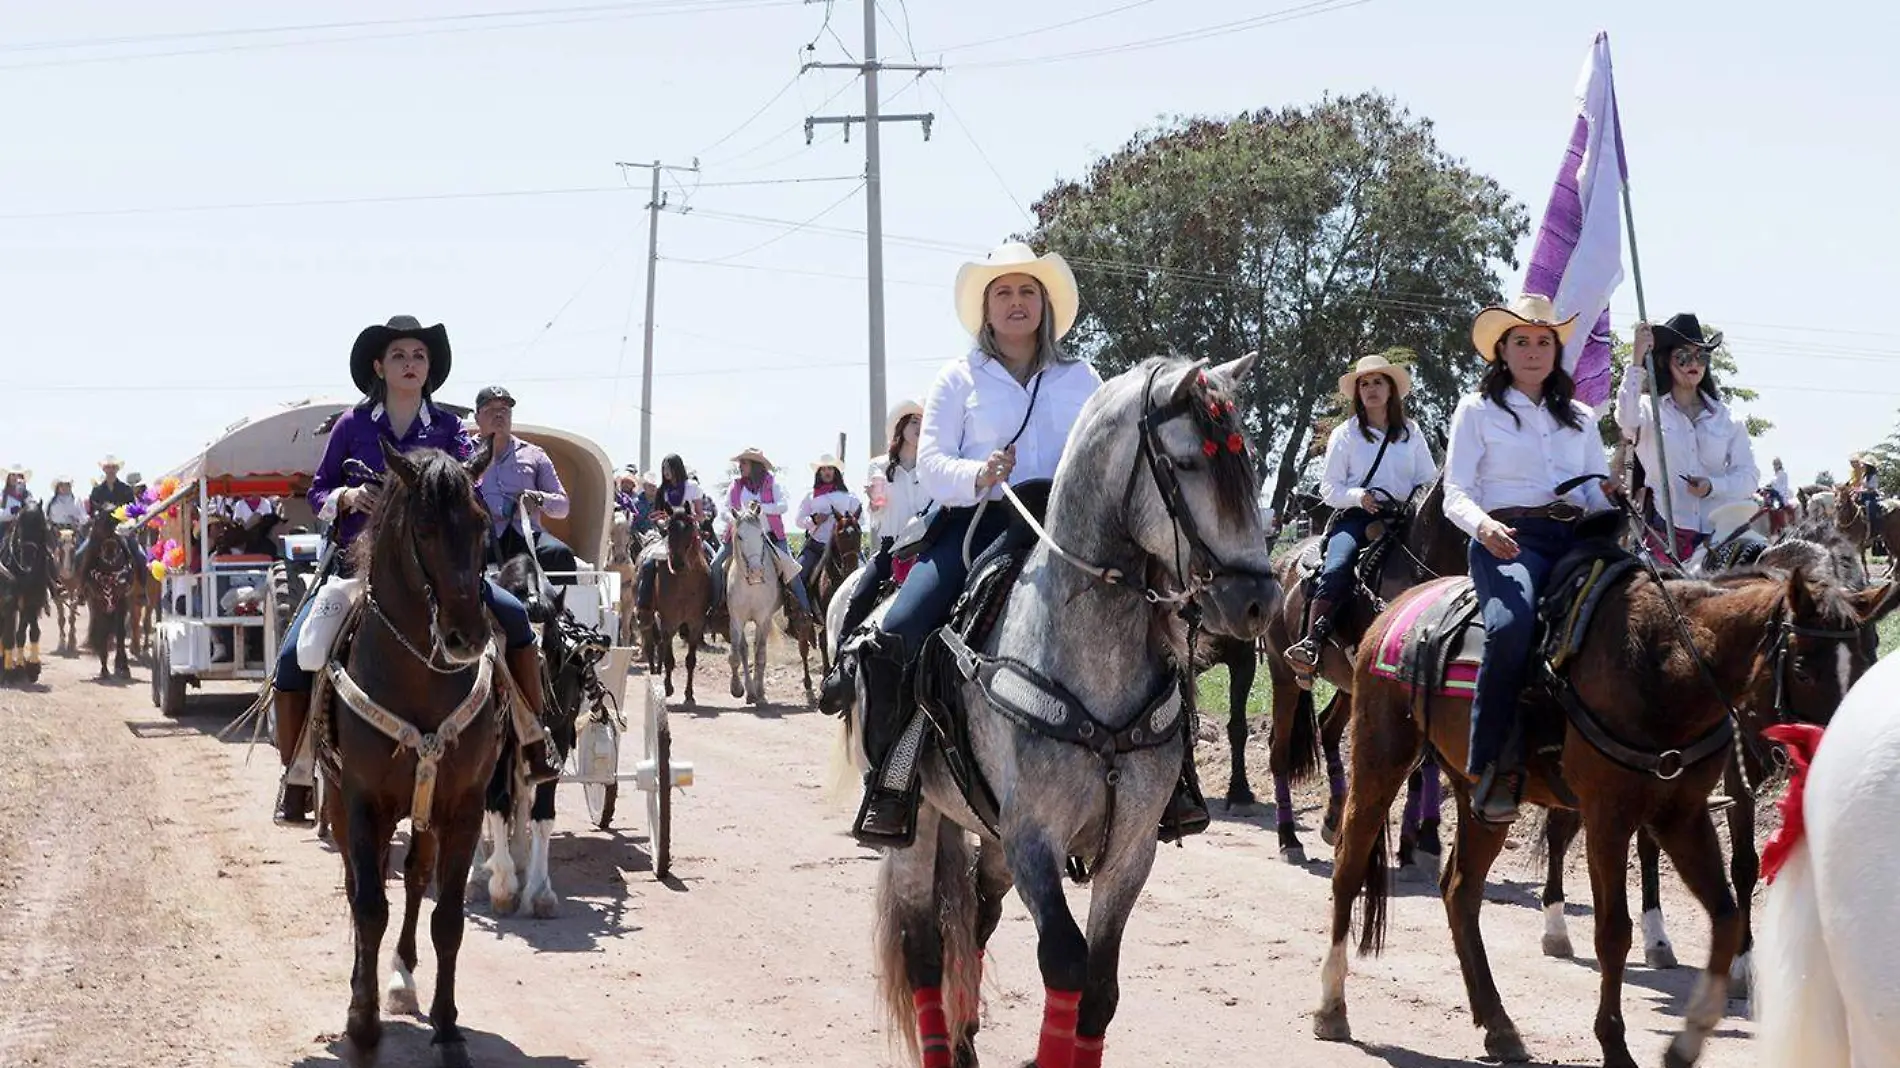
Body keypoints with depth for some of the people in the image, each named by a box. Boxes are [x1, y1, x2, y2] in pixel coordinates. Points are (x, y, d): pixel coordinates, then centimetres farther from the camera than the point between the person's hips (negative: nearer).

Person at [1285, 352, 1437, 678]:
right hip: (1354, 517, -2)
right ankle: (1310, 645, -38)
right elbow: (1329, 489, 6)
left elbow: (1429, 480, 17)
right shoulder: (1345, 435, 10)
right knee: (1337, 568, -30)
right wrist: (1359, 496, -14)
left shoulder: (1411, 433, 16)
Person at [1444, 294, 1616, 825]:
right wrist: (1483, 525, -18)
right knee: (1512, 626, -36)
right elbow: (1456, 494, 4)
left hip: (1573, 538, 5)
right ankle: (1494, 766, -30)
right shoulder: (1478, 410, 12)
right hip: (1507, 539, -4)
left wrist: (1614, 498, -4)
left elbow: (1598, 493, 21)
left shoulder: (1580, 418, 25)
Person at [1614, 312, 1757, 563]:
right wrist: (1636, 362, -21)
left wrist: (1712, 486, -9)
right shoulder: (1649, 409, 8)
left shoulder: (1726, 418, 16)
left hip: (1721, 531, 2)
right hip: (1667, 531, -2)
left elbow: (1750, 476, 10)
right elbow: (1626, 419, -17)